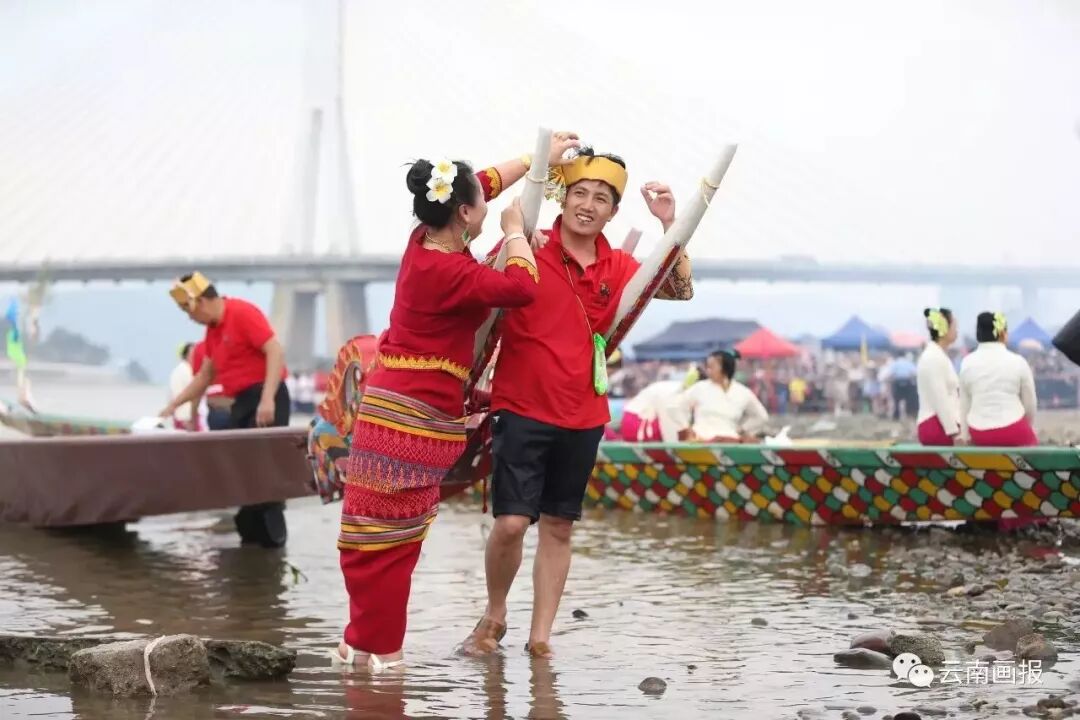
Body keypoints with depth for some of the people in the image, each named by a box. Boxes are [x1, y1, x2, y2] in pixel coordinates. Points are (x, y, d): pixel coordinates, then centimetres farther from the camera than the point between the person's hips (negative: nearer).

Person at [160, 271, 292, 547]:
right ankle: (250, 531, 10)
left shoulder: (243, 313, -11)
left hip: (264, 399, -9)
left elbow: (276, 352, -20)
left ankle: (271, 534, -5)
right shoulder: (213, 328, 16)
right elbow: (205, 375, 26)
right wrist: (173, 405, 24)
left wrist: (267, 399, -27)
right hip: (242, 402, 9)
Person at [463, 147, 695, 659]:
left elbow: (680, 290, 8)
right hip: (522, 410, -4)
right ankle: (494, 616, 14)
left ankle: (540, 635, 20)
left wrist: (670, 224, -3)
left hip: (582, 418, 4)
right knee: (511, 522, -12)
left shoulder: (617, 267, 5)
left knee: (558, 527, 10)